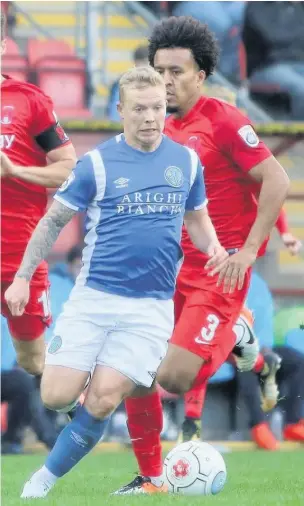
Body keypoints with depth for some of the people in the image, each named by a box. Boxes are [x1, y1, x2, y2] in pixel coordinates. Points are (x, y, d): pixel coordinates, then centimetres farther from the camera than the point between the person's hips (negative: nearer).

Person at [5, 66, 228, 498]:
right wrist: (23, 277, -2)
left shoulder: (187, 161, 6)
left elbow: (197, 220, 19)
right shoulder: (97, 163, -3)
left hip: (151, 308, 1)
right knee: (56, 397, -11)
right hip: (93, 299, -1)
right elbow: (53, 221, 4)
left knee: (103, 399, -12)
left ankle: (45, 479, 3)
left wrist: (213, 248, -2)